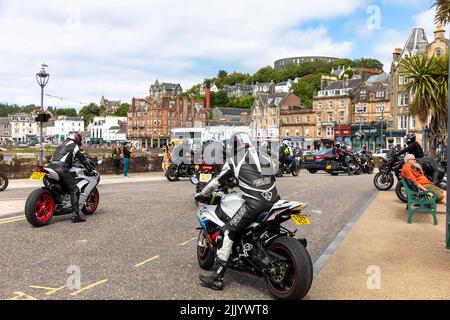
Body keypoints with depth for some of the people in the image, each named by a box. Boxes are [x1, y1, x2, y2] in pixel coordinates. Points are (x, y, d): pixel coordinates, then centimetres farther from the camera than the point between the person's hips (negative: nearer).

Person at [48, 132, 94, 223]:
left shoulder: (60, 145, 33)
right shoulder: (74, 146, 11)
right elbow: (82, 159, 11)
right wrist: (91, 169, 20)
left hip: (51, 166, 8)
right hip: (62, 169, -8)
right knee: (74, 190, -8)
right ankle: (76, 214, -16)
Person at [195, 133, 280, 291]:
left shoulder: (233, 161, 10)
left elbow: (216, 182, 14)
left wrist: (200, 195, 30)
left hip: (255, 202, -6)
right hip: (274, 199, 6)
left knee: (229, 233, 1)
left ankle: (216, 277, 0)